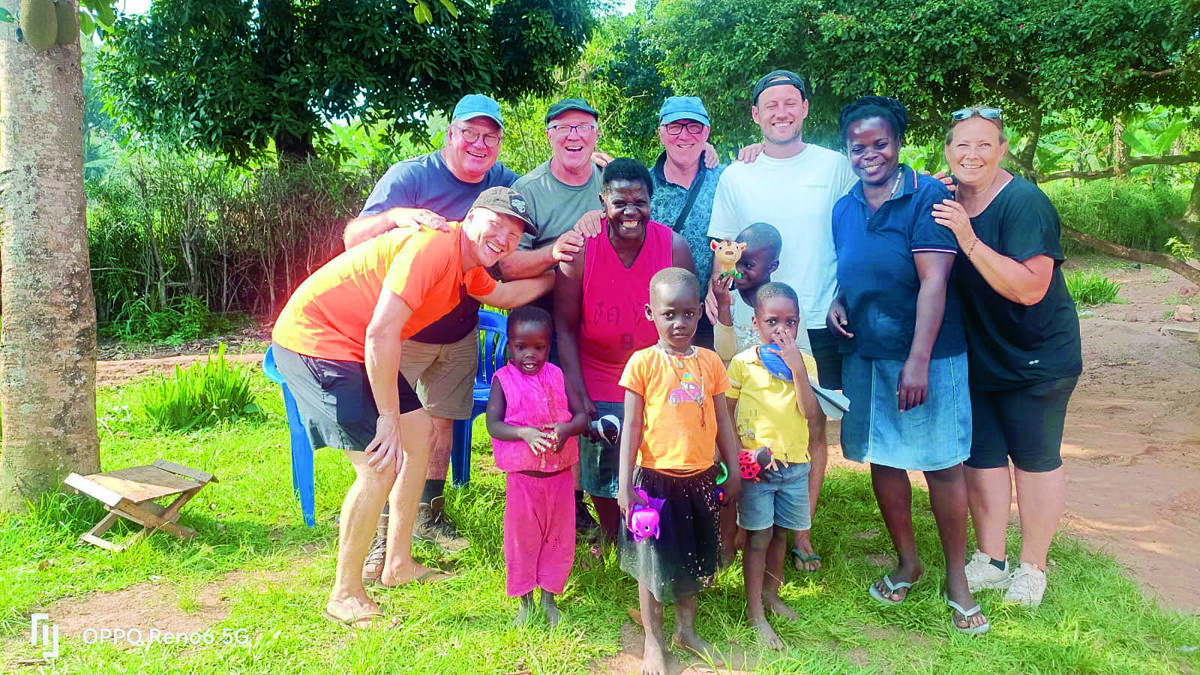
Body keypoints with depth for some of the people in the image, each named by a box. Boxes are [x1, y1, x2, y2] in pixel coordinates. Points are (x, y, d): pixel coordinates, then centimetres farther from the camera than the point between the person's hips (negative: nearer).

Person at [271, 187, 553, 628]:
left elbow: (502, 295, 30)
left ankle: (398, 565, 25)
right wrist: (389, 418, -22)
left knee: (420, 433, 13)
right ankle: (344, 595, 5)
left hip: (355, 347, 11)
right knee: (380, 465, -14)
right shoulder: (432, 248, -25)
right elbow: (380, 333, -28)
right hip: (311, 339, -10)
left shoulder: (470, 268, 7)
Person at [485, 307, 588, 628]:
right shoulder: (503, 379, -7)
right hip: (522, 475, -2)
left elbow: (582, 415, -2)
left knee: (558, 535, 12)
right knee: (522, 536, 9)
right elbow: (493, 424, -15)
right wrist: (524, 433, -31)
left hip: (560, 472, 3)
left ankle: (549, 596, 31)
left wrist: (566, 429, -23)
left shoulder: (557, 376, 0)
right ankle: (525, 600, 28)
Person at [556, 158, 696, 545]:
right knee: (602, 477, 13)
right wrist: (577, 394, -12)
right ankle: (611, 542, 40)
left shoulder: (674, 246, -11)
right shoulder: (580, 248, -14)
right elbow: (565, 327, -7)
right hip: (598, 387, 0)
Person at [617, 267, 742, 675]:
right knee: (653, 560, 9)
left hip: (700, 477, 4)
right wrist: (625, 484, -10)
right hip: (657, 478, -4)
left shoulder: (710, 362, 1)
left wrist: (733, 470, 9)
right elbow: (632, 427, -9)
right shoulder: (643, 363, -10)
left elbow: (723, 422, 8)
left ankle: (686, 630, 38)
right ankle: (653, 641, 27)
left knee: (694, 558, 18)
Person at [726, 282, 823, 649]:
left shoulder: (804, 362, 1)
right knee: (759, 537, 1)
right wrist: (745, 453, -13)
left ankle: (770, 593, 36)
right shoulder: (742, 364, -7)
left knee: (780, 534, 16)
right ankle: (755, 614, 13)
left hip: (795, 464, 3)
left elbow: (811, 413, -11)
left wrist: (796, 367, -20)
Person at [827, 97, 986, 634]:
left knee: (941, 465, 2)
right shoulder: (844, 208, 7)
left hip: (927, 355, -5)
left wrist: (918, 360, -22)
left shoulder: (928, 197, -11)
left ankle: (956, 580, 20)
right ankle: (907, 562, 33)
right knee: (881, 459, 13)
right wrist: (836, 304, -1)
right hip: (864, 354, 6)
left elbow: (934, 281, -18)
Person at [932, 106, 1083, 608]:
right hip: (975, 357, 6)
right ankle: (991, 559, 27)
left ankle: (1032, 568, 23)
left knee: (1034, 458, 6)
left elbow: (1030, 288, -28)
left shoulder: (1025, 203, -19)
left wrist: (969, 241, -35)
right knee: (981, 455, 11)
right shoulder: (944, 203, 1)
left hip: (1036, 359, -6)